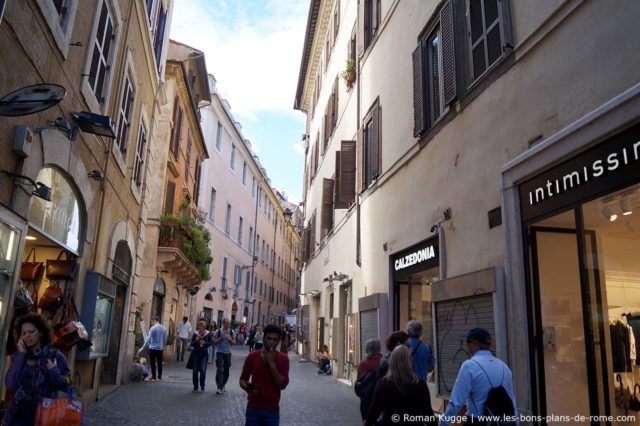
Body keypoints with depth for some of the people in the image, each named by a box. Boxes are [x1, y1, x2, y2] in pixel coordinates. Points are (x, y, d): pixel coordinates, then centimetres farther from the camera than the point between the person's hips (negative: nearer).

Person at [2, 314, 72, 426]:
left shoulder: (55, 356, -4)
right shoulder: (17, 356, 3)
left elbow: (66, 385, -2)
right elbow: (10, 386, -10)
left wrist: (54, 372, -19)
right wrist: (21, 355, -10)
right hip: (18, 414, 2)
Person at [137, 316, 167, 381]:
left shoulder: (153, 328, -12)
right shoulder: (164, 328, 4)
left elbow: (148, 339, -12)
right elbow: (165, 339, 11)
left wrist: (143, 348, -6)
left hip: (153, 348, -5)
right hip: (160, 348, 5)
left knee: (153, 363, 2)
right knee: (159, 363, 11)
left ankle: (154, 377, 5)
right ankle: (159, 376, 18)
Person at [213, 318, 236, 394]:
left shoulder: (232, 332, 2)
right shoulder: (218, 331, -3)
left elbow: (234, 342, 6)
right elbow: (214, 342, -4)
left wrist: (230, 340, -15)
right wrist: (221, 337, -17)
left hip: (228, 353, 3)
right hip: (220, 353, -3)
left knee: (226, 371, 10)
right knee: (219, 370, -11)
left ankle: (223, 385, 29)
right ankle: (219, 388, -10)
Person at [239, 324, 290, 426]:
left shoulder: (283, 359, -4)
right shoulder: (252, 356, -2)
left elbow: (282, 384, -12)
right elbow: (243, 379, 6)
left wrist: (271, 363, -18)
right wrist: (246, 387, -16)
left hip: (272, 410, 0)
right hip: (253, 408, 1)